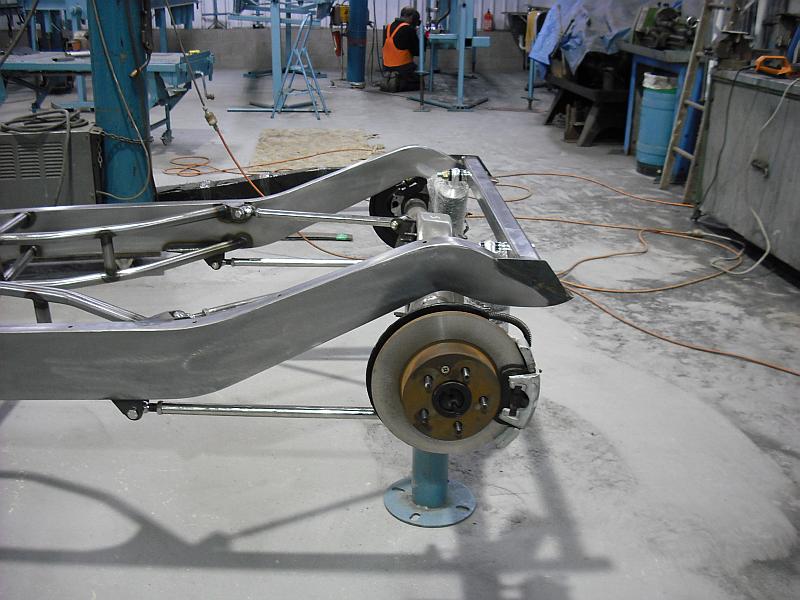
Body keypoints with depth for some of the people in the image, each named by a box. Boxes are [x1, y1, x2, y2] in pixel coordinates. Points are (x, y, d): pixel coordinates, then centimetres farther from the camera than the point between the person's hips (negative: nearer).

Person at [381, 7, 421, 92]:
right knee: (419, 82, 13)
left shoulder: (389, 27, 6)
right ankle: (398, 84, -9)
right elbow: (417, 51, -12)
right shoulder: (409, 29, -16)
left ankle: (393, 79, 3)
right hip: (403, 67, -7)